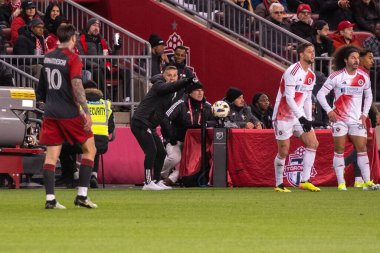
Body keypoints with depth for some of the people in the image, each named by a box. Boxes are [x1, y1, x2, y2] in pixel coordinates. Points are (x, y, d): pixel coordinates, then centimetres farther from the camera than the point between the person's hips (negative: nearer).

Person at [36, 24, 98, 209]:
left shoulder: (47, 58, 10)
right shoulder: (72, 58, -10)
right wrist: (86, 112, -19)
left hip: (50, 112, 6)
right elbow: (77, 86, -19)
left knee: (51, 155, 4)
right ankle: (82, 195, -1)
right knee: (90, 149, 6)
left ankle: (50, 199, -5)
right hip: (69, 113, -6)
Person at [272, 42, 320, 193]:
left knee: (313, 143, -5)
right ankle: (279, 184, 10)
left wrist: (308, 120, 9)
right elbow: (289, 98, -22)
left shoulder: (311, 75, 10)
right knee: (284, 151, -4)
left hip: (300, 117, 8)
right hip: (284, 117, -8)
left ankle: (305, 181, -3)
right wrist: (302, 118, -25)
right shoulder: (292, 72, -17)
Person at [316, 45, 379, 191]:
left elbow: (368, 96, 18)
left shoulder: (363, 77, 3)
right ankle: (341, 183, -1)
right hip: (339, 118, -3)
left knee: (362, 148, -3)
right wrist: (329, 111, -11)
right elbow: (321, 94, -3)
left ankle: (367, 182, -3)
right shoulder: (336, 77, -7)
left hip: (357, 119, 3)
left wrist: (365, 114, 8)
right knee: (339, 150, -2)